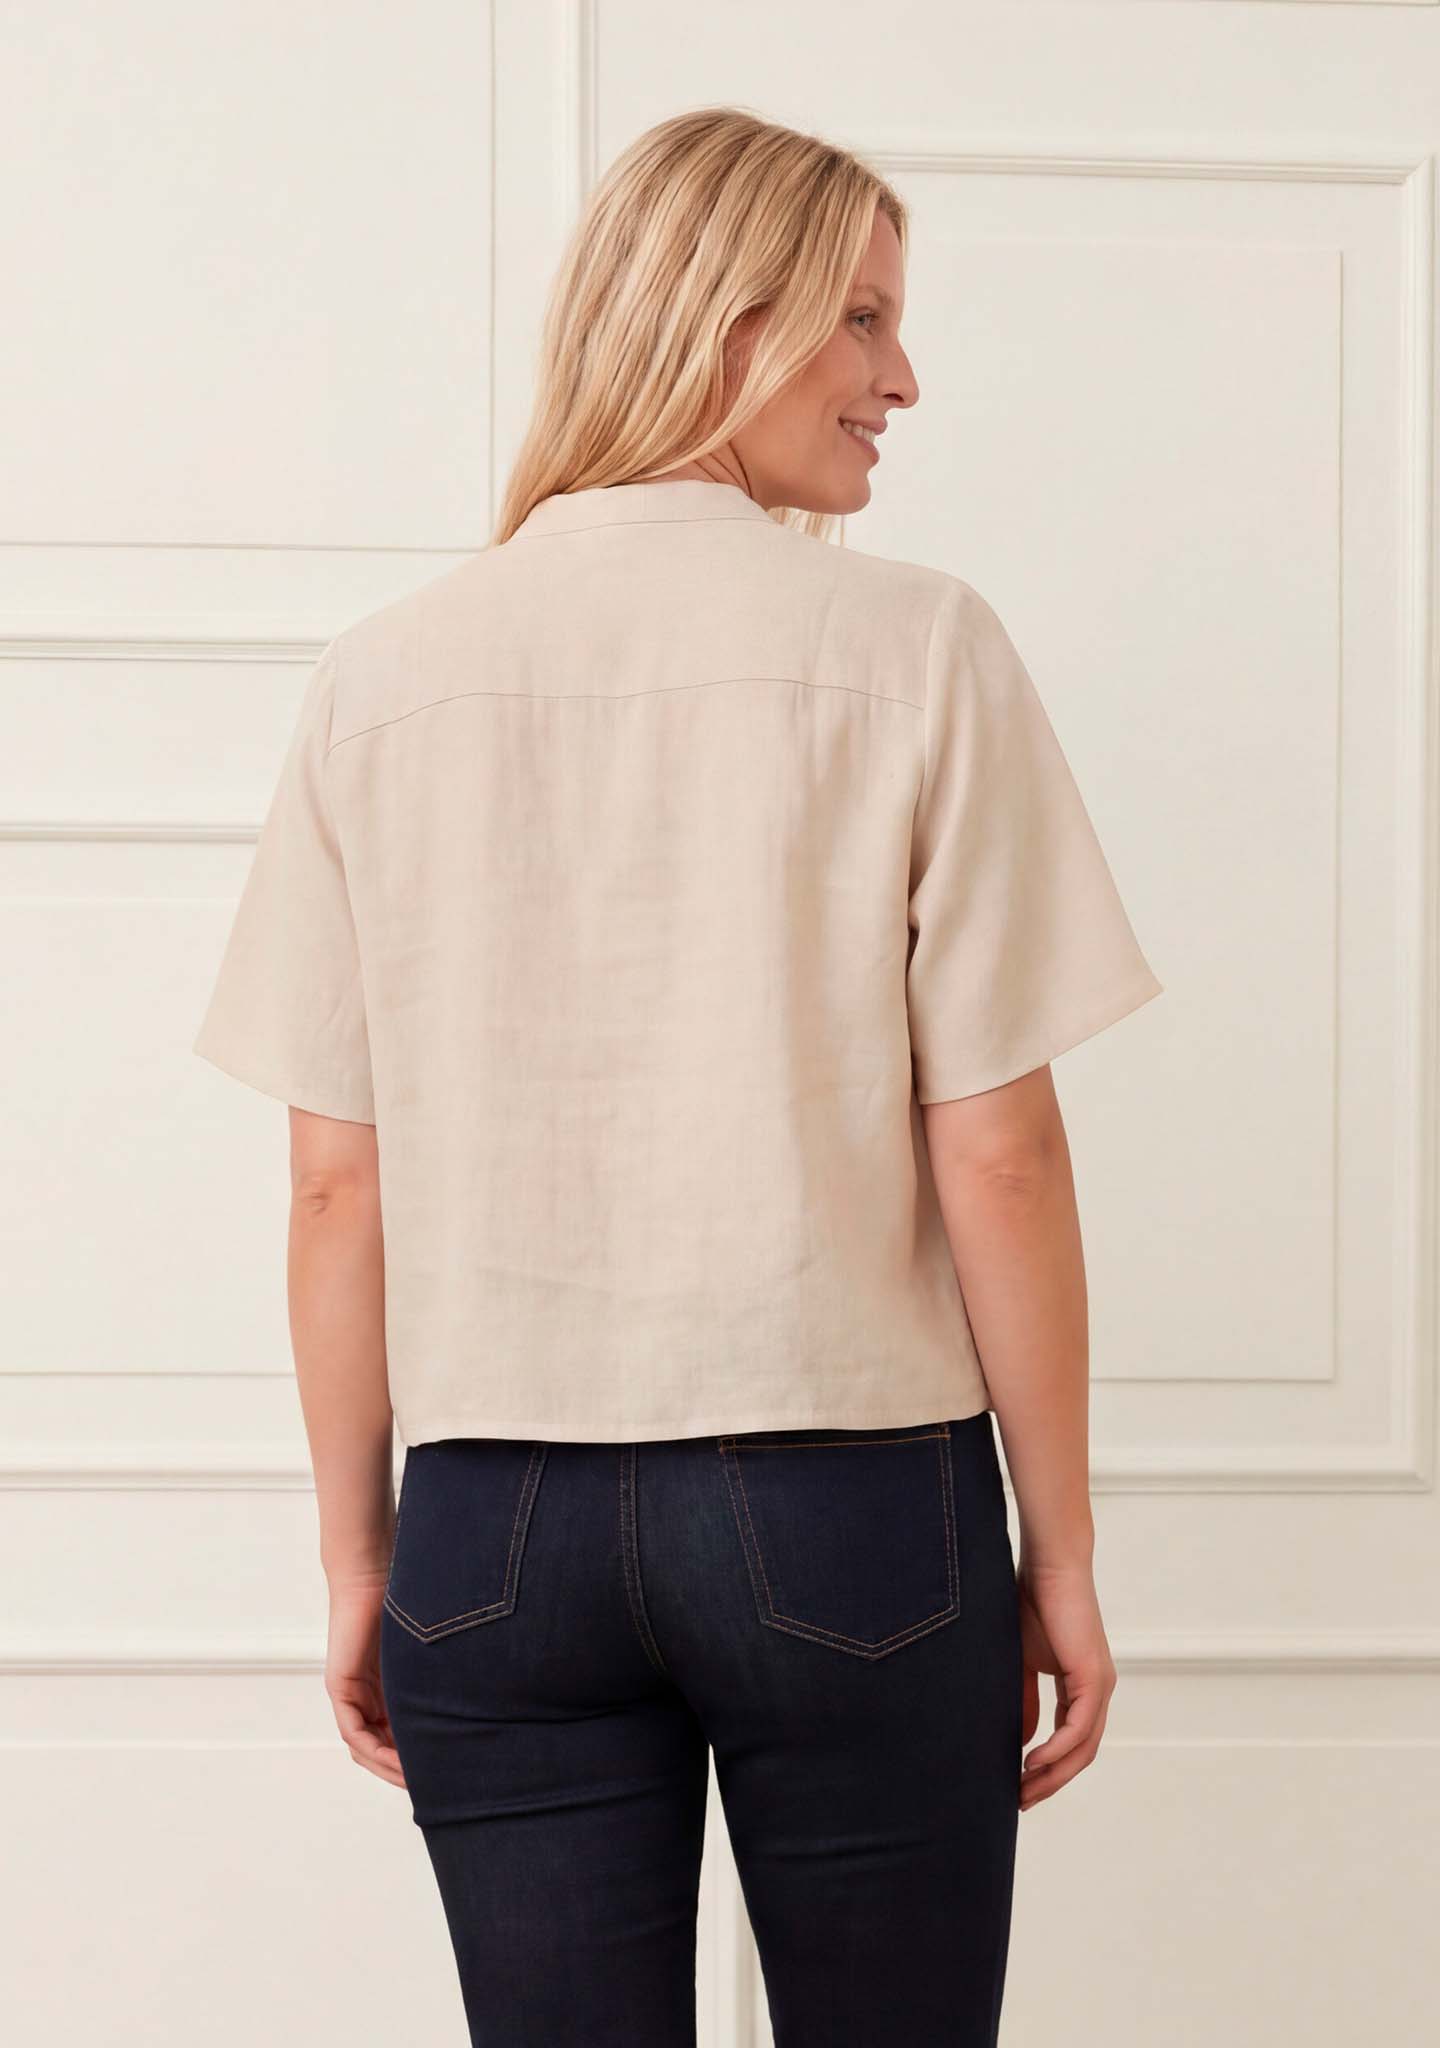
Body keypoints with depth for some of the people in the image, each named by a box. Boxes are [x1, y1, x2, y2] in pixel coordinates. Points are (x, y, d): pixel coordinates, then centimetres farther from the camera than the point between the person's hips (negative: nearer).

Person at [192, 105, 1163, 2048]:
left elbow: (340, 1186, 2)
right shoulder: (917, 647, -7)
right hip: (850, 1512, -2)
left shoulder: (383, 678, 1)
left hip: (494, 1523, 3)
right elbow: (997, 1157, -7)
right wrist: (1060, 1554, 3)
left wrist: (358, 1564, 11)